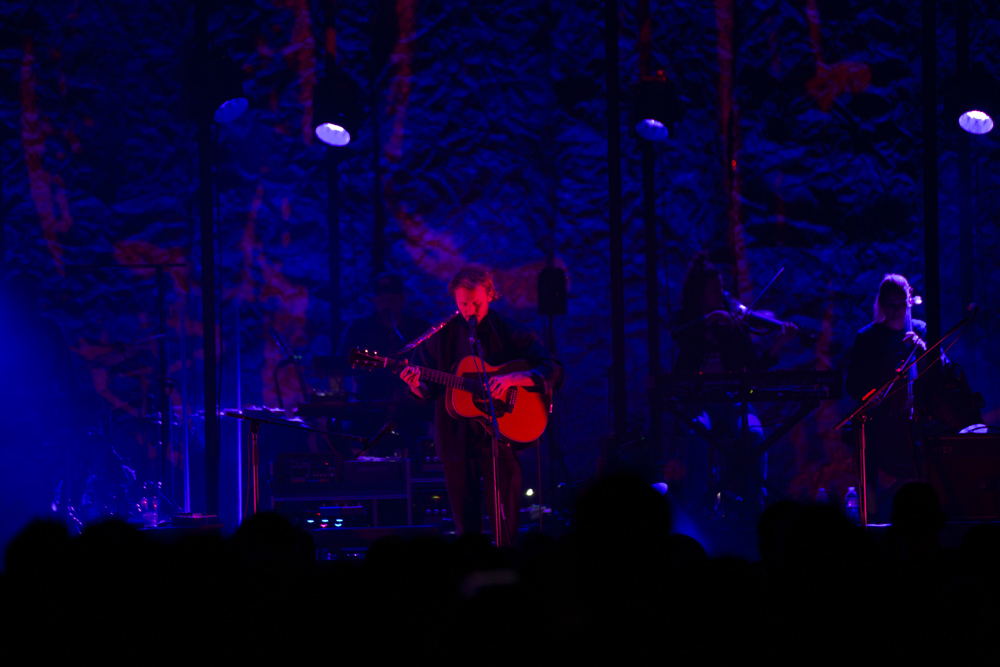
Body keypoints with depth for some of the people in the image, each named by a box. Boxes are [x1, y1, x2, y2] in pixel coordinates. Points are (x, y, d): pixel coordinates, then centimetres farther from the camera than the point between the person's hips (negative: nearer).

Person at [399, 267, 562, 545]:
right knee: (466, 525, 7)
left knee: (506, 526, -5)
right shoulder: (442, 335, 5)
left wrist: (512, 379, -22)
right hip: (457, 441, 2)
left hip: (502, 436, -2)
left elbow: (553, 371, -7)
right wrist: (417, 386, -18)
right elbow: (428, 392, 6)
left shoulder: (509, 332, -1)